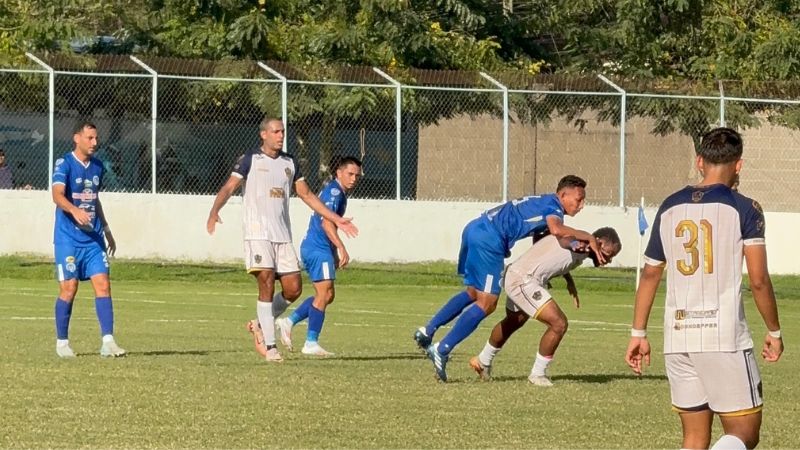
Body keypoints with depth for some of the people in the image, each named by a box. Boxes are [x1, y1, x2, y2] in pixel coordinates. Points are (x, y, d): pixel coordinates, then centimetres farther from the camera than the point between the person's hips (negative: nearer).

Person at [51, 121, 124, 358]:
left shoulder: (97, 166, 12)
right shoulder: (64, 164, -8)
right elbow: (57, 195, -24)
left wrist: (106, 229, 26)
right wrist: (75, 211, -41)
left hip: (94, 237, 5)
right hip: (68, 238, -5)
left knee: (103, 284, -6)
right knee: (69, 288, -2)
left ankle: (108, 341, -8)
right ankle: (62, 342, 12)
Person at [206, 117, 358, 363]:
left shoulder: (289, 163, 15)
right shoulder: (250, 160, 0)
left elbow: (307, 195, 22)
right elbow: (228, 187, -7)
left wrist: (337, 220, 19)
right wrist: (214, 212, -26)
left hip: (283, 235, 5)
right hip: (258, 232, -5)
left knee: (293, 289, -1)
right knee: (267, 285, -13)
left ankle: (261, 324, 22)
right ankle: (270, 346, -10)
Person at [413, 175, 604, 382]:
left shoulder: (540, 203, 27)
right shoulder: (553, 205, -2)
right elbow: (556, 229, -26)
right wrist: (589, 238, -14)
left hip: (474, 228, 10)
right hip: (489, 238, -10)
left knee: (473, 293, 24)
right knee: (486, 303, -6)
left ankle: (428, 330, 17)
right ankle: (442, 350, -10)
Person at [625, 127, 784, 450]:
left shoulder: (670, 208, 10)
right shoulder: (744, 209, -5)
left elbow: (650, 275, 15)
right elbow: (759, 281, -8)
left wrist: (638, 333, 22)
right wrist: (774, 332, 5)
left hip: (677, 338, 5)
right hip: (724, 337, -5)